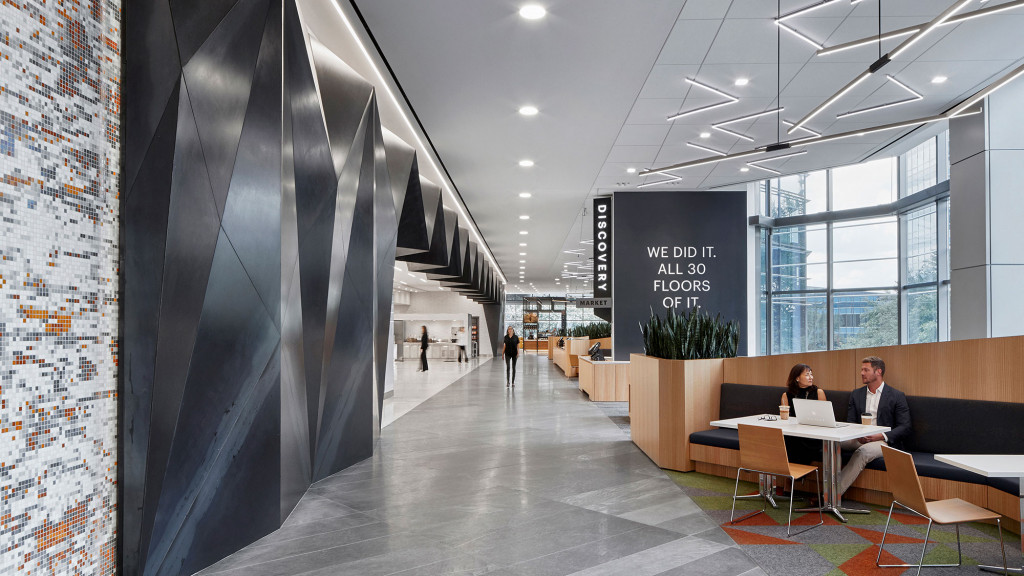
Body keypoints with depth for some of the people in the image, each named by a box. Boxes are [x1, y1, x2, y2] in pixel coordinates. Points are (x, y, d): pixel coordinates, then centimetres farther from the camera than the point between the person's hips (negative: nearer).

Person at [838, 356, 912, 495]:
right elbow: (850, 422, 12)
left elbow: (905, 428, -2)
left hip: (885, 442, -4)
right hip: (859, 439, 4)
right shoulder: (856, 394, 16)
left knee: (863, 451, -37)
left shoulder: (897, 396, 3)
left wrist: (880, 436, -18)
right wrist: (857, 435, -12)